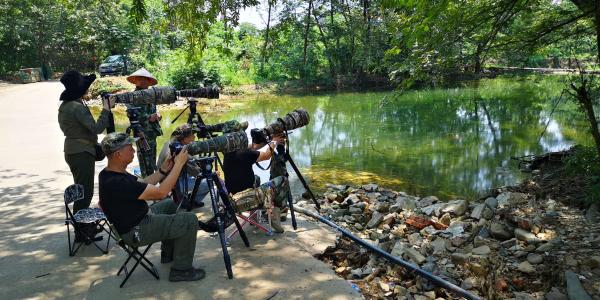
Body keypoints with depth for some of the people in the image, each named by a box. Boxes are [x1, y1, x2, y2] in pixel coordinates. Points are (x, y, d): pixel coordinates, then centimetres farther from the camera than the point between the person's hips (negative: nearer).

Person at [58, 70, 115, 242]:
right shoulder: (77, 107, -20)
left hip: (73, 151, 10)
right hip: (82, 152, -10)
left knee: (82, 190, 19)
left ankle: (84, 225, 30)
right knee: (85, 192, -4)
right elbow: (96, 128, -26)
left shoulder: (65, 106, 10)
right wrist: (106, 109, -20)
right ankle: (81, 233, 2)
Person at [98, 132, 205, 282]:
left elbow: (141, 185, 8)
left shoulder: (108, 173, -1)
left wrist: (163, 170, -3)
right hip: (136, 231, -10)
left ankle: (168, 254, 36)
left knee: (169, 204, 29)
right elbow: (161, 192, -30)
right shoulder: (117, 183, -33)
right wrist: (179, 164, -23)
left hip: (137, 218, 10)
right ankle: (181, 270, 1)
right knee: (190, 221, -13)